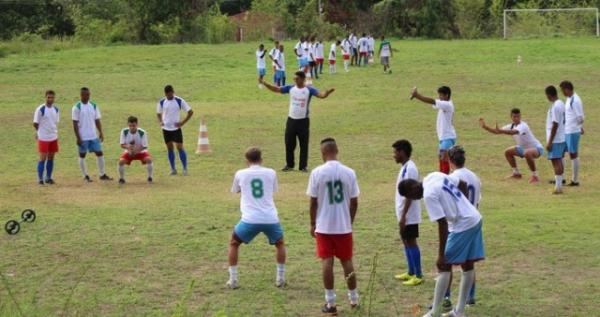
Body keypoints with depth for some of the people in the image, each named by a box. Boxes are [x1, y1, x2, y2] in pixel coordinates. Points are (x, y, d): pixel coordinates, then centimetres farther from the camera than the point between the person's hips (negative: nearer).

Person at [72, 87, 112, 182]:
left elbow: (97, 120, 10)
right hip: (83, 137, -4)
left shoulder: (94, 106, 6)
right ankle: (85, 176, 13)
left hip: (94, 136, 4)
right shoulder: (77, 107, -8)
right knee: (82, 155, 4)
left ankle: (102, 174, 11)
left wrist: (100, 133, 1)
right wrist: (78, 138, -13)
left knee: (99, 153, 3)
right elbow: (75, 123, -9)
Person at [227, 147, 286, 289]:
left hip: (250, 219, -1)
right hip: (270, 219, 1)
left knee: (233, 244, 22)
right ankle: (280, 278, 24)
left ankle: (233, 280, 15)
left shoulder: (240, 174, 7)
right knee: (280, 244, 29)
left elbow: (235, 191, 27)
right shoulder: (270, 173, 8)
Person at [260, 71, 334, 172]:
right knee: (289, 143, 8)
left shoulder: (309, 90, -10)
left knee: (304, 144, 2)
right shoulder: (290, 88, 0)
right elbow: (276, 89, 2)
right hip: (291, 120, 3)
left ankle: (303, 166, 11)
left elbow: (321, 95, -23)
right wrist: (264, 83, -9)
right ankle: (289, 165, 21)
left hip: (303, 121, -3)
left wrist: (328, 92, -45)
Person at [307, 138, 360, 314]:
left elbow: (313, 202, -6)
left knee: (327, 262, 2)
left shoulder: (317, 173, -9)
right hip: (344, 226, 2)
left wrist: (312, 224, 6)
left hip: (324, 226, -2)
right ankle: (353, 298, 24)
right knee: (347, 261, 14)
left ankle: (330, 302, 1)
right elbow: (354, 202, 1)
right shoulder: (349, 172, -3)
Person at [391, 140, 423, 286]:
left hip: (409, 215, -10)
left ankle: (418, 275, 0)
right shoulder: (405, 167, 11)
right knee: (405, 240, 15)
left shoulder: (410, 169, -19)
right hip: (405, 214, 10)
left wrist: (403, 215, -23)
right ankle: (411, 272, 24)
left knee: (411, 242, -5)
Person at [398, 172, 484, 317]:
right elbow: (463, 185, 14)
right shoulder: (434, 176, 4)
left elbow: (442, 224, -22)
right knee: (468, 266, 12)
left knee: (444, 266, -1)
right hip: (475, 219, 9)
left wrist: (441, 255, -19)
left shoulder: (429, 195, -20)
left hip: (463, 226, -9)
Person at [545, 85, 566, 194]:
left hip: (555, 140, -9)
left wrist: (549, 142, -18)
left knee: (556, 162, -6)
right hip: (562, 138, 9)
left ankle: (558, 187, -6)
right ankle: (559, 185, 19)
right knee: (559, 162, 14)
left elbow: (555, 125, -21)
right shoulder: (561, 104, 10)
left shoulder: (555, 106, -19)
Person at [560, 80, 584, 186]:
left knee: (573, 155, -2)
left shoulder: (575, 100, -19)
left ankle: (575, 180, 6)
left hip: (573, 132, -10)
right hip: (566, 131, 10)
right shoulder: (569, 99, 12)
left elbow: (580, 117, -20)